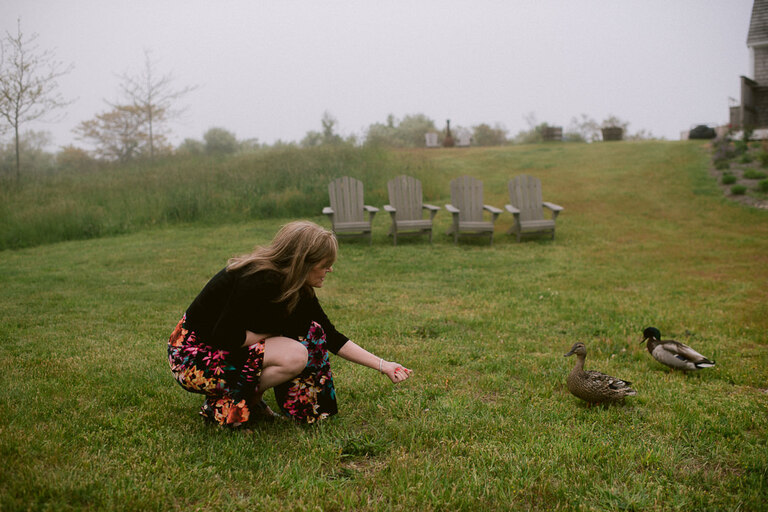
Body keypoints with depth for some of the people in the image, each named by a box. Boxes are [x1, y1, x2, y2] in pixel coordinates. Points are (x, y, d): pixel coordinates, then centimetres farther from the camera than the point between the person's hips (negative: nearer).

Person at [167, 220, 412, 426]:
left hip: (229, 350, 8)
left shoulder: (298, 290, -2)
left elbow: (332, 338, 4)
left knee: (311, 333, -1)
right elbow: (224, 337, -27)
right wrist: (269, 333, -16)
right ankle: (223, 406, -7)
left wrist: (383, 365, 0)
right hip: (193, 358, -8)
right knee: (293, 356, -25)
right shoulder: (258, 281, -28)